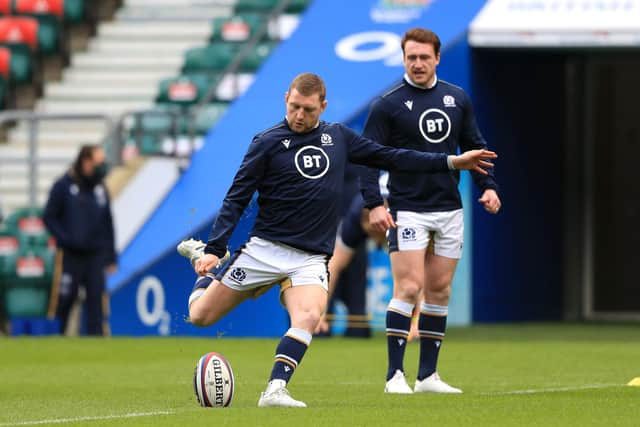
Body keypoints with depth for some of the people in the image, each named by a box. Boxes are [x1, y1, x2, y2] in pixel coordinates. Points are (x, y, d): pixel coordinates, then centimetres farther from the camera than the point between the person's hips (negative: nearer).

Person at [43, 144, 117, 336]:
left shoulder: (100, 189, 11)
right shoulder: (63, 186, -3)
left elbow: (107, 224, 17)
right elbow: (49, 217, -1)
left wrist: (110, 257, 13)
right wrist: (65, 239, -14)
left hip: (95, 255, 4)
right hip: (70, 255, -4)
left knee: (96, 298, -2)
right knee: (64, 299, -4)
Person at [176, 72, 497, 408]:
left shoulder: (337, 137, 9)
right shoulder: (268, 143, -4)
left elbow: (388, 157, 17)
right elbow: (236, 198, -4)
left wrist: (453, 162, 15)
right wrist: (214, 249, -13)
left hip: (311, 259, 2)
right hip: (265, 250, -2)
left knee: (308, 317, -28)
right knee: (201, 316, 3)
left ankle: (275, 390, -29)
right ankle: (202, 257, 34)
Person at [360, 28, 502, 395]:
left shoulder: (457, 99, 9)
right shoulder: (388, 105, -5)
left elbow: (474, 145, 16)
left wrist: (488, 185, 2)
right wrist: (374, 204, -17)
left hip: (449, 209, 5)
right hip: (408, 210, -5)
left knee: (440, 291, 6)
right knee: (409, 288, -13)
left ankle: (428, 375, 12)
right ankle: (395, 375, -10)